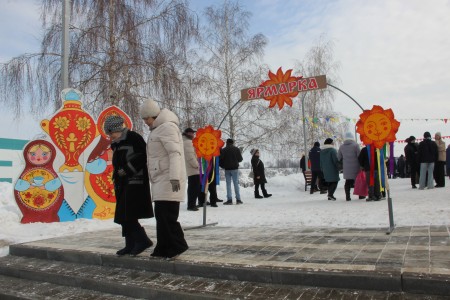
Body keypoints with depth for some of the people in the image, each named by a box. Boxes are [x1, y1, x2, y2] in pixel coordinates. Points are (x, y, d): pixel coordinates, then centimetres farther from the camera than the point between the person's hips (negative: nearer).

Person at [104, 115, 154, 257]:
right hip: (123, 184, 9)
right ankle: (131, 245, 16)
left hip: (135, 183, -9)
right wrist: (116, 181, 15)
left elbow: (141, 157, -17)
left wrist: (126, 170, -15)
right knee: (123, 216, 9)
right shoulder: (117, 144, 18)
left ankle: (143, 240, -3)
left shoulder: (133, 138, -9)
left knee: (128, 215, -14)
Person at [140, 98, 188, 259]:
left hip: (168, 180, -10)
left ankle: (177, 246, 2)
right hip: (161, 180, 10)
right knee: (161, 215, 11)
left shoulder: (167, 127, -10)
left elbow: (175, 153, -20)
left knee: (166, 215, -10)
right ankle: (164, 249, 18)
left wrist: (174, 177, -27)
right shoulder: (157, 129, 21)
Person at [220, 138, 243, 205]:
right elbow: (240, 159, 3)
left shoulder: (223, 150, 0)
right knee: (236, 184, 3)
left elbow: (220, 159, -5)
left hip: (227, 169, 0)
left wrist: (223, 166, 11)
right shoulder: (236, 149, 2)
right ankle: (238, 199, 1)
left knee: (228, 184, 3)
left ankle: (229, 199, -2)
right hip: (235, 168, 0)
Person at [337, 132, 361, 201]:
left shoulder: (341, 147, 7)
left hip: (346, 168, 3)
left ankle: (347, 196, 3)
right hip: (355, 167, -3)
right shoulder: (355, 145, -6)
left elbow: (339, 158, 11)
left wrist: (341, 166, 23)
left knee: (348, 181, 6)